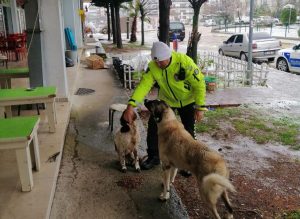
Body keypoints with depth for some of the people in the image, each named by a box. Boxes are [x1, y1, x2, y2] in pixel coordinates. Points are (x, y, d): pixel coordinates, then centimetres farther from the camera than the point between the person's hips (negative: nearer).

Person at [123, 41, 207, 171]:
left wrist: (200, 107, -24)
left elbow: (199, 83, -25)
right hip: (166, 100, 3)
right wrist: (131, 106, -41)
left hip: (187, 101, -3)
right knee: (153, 124, -2)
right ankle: (153, 157, 18)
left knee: (188, 131, -1)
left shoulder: (184, 62, -32)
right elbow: (143, 85, -29)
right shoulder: (153, 66, -21)